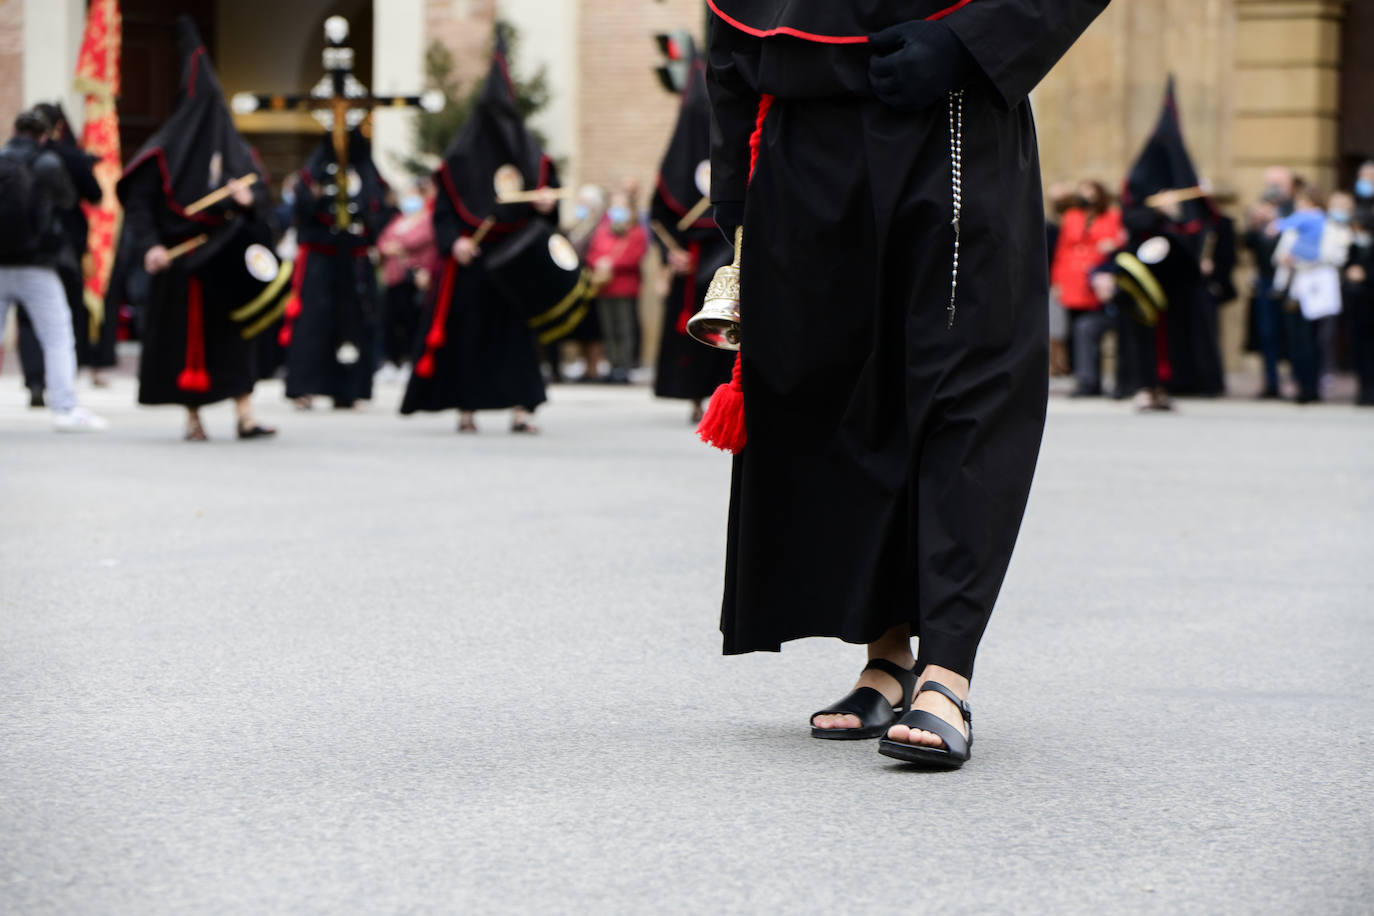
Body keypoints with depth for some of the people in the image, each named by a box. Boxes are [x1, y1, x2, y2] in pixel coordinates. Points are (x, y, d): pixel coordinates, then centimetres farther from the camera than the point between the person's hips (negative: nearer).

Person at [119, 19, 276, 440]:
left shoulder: (236, 151, 10)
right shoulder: (164, 152, -3)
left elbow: (260, 192, 12)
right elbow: (138, 200, -7)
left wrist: (249, 198, -13)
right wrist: (149, 245, -20)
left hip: (226, 261, 3)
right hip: (179, 261, -3)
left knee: (233, 334, -2)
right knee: (184, 337, 0)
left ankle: (244, 416, -4)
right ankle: (192, 418, 9)